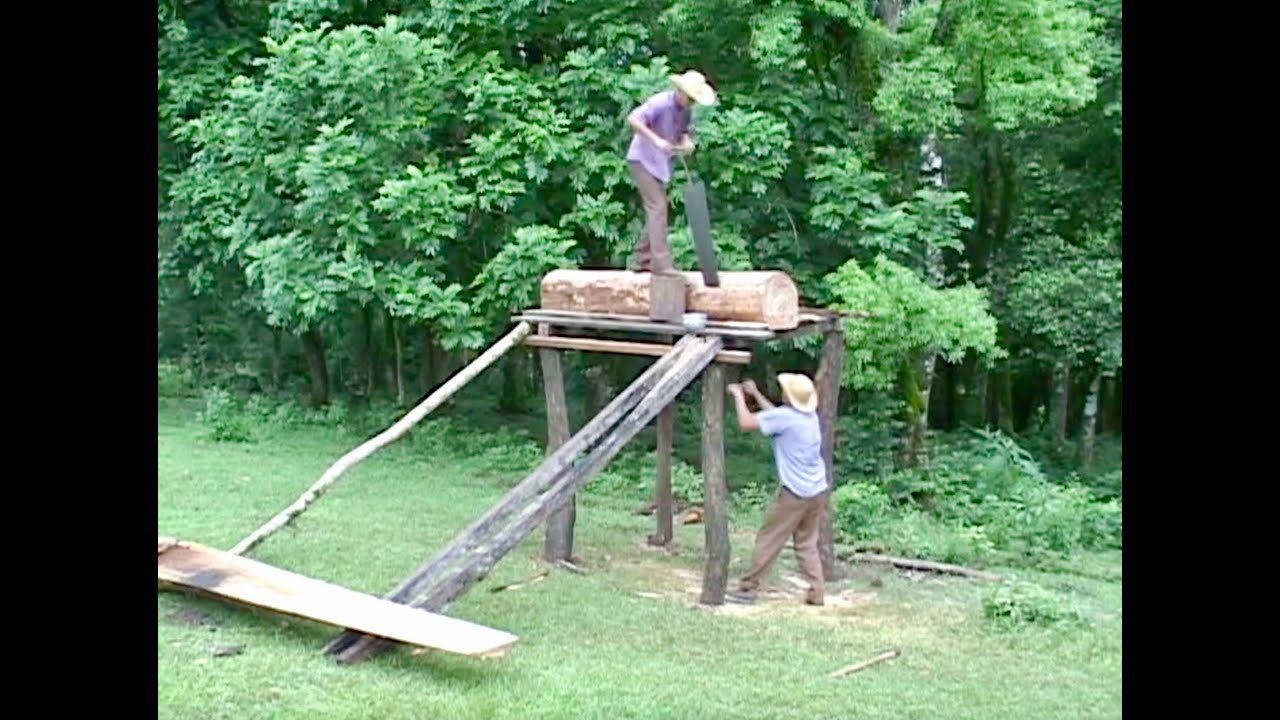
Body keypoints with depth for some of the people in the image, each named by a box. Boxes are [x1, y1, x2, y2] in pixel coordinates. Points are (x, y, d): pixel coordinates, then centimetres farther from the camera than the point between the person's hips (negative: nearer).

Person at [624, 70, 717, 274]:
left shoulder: (686, 111, 2)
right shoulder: (660, 103, -21)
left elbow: (686, 132, 10)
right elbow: (633, 119, -30)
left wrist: (687, 142, -14)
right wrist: (656, 139, -38)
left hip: (660, 163, 9)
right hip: (642, 160, -9)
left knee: (655, 211, 11)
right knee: (658, 207, -16)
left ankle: (643, 261, 20)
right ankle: (661, 262, -19)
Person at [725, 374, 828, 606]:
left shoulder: (786, 416, -15)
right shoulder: (811, 415, 9)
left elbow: (746, 422, -14)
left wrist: (739, 395, 1)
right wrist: (755, 393, 27)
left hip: (794, 492, -7)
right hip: (816, 491, 7)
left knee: (768, 540, 1)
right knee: (807, 543, 13)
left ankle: (748, 588, 6)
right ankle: (816, 593, 7)